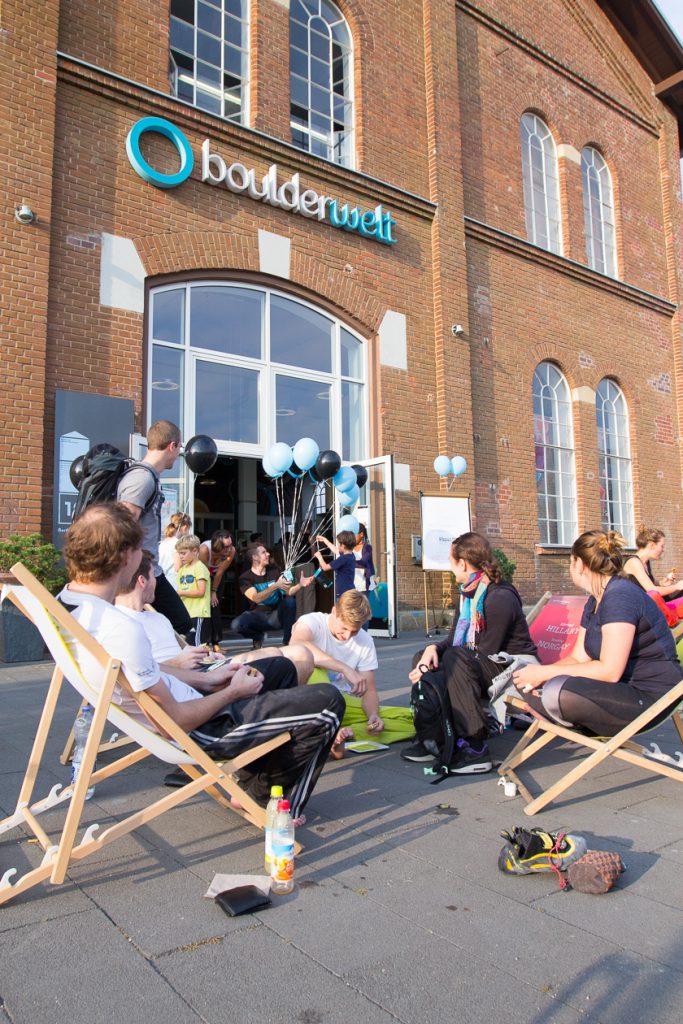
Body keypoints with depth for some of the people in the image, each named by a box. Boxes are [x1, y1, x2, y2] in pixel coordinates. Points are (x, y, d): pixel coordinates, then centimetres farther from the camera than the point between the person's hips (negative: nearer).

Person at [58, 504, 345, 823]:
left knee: (283, 668, 24)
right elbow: (177, 721, -25)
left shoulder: (66, 602, -3)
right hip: (199, 731, -10)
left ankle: (253, 786, 29)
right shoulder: (121, 629, -34)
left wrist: (205, 679, 8)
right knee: (328, 703, -5)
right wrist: (233, 692, -9)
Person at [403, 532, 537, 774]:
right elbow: (453, 639, 7)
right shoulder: (470, 595, 7)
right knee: (421, 657, 4)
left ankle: (475, 748, -31)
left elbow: (486, 653, -23)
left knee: (456, 659, -33)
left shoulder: (500, 598, -21)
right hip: (488, 669, 10)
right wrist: (433, 649, -16)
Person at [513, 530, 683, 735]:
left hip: (649, 697, -9)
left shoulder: (621, 597, -19)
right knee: (525, 682, -1)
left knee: (556, 693, -33)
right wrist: (538, 675, -10)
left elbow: (609, 670, -24)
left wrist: (545, 672, -19)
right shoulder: (594, 602, 13)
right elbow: (578, 658, 9)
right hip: (620, 687, 10)